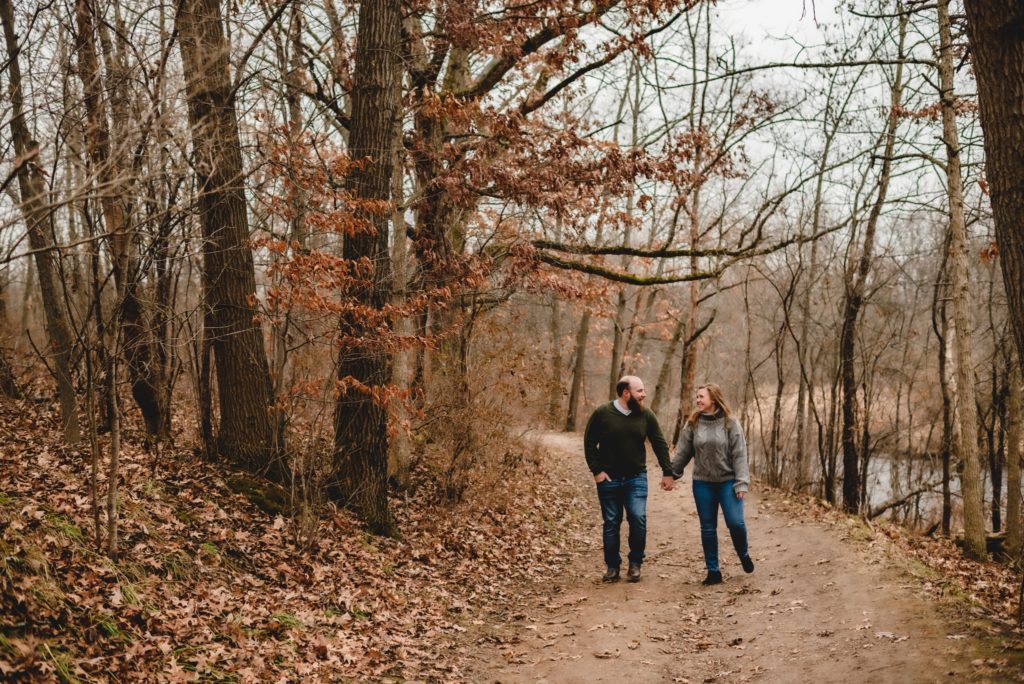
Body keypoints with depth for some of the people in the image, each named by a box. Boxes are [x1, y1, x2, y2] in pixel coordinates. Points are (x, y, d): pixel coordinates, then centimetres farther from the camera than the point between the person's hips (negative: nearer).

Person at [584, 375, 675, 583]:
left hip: (636, 479, 1)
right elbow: (589, 443, -1)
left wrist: (667, 472, 2)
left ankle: (635, 563, 6)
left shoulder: (646, 415, -1)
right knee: (611, 523, 6)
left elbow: (660, 444, 5)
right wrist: (596, 470, -7)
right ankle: (612, 566, 19)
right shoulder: (602, 414, -8)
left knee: (638, 519, -12)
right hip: (609, 479, -1)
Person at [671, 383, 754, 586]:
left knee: (735, 522, -9)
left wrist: (741, 483, -13)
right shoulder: (693, 423, 1)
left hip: (727, 481, -3)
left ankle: (743, 554, 22)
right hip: (702, 483, 3)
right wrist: (671, 473, 6)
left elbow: (739, 454, -8)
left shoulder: (730, 423, -7)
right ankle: (713, 570, 16)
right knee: (708, 528, 6)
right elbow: (683, 452, 7)